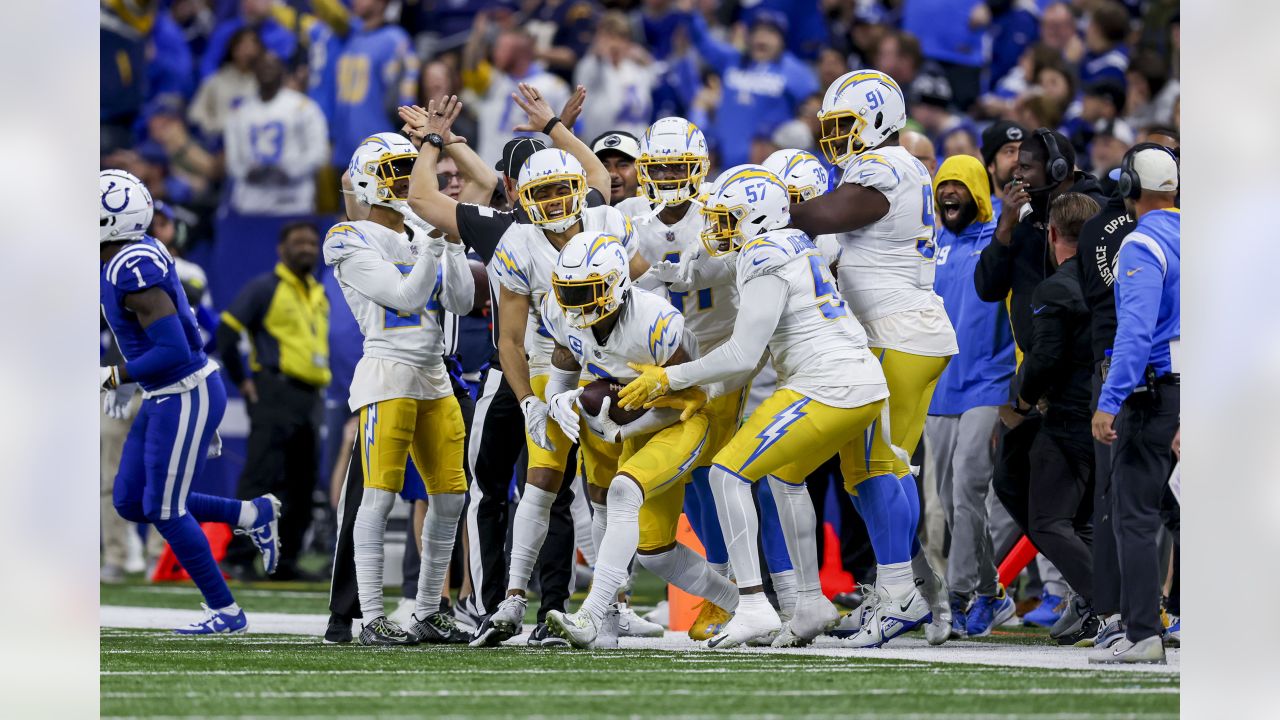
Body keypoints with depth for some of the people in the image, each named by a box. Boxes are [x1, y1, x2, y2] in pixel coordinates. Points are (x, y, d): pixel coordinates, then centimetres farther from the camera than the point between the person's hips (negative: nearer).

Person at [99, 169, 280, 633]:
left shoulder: (134, 274, -25)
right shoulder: (132, 257, 6)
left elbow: (174, 352, -28)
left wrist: (113, 378, -19)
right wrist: (129, 383, 15)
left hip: (186, 398, -10)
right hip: (164, 397, 10)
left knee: (164, 509, -4)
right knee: (130, 501, 12)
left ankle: (225, 612, 9)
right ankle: (251, 516, 22)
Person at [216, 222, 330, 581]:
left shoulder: (319, 295, 19)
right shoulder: (265, 288, -3)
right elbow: (227, 330, -8)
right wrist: (241, 380, -7)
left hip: (309, 399, 8)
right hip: (275, 394, -8)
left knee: (302, 486, 8)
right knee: (261, 477, -13)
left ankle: (285, 560, 14)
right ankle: (239, 557, -14)